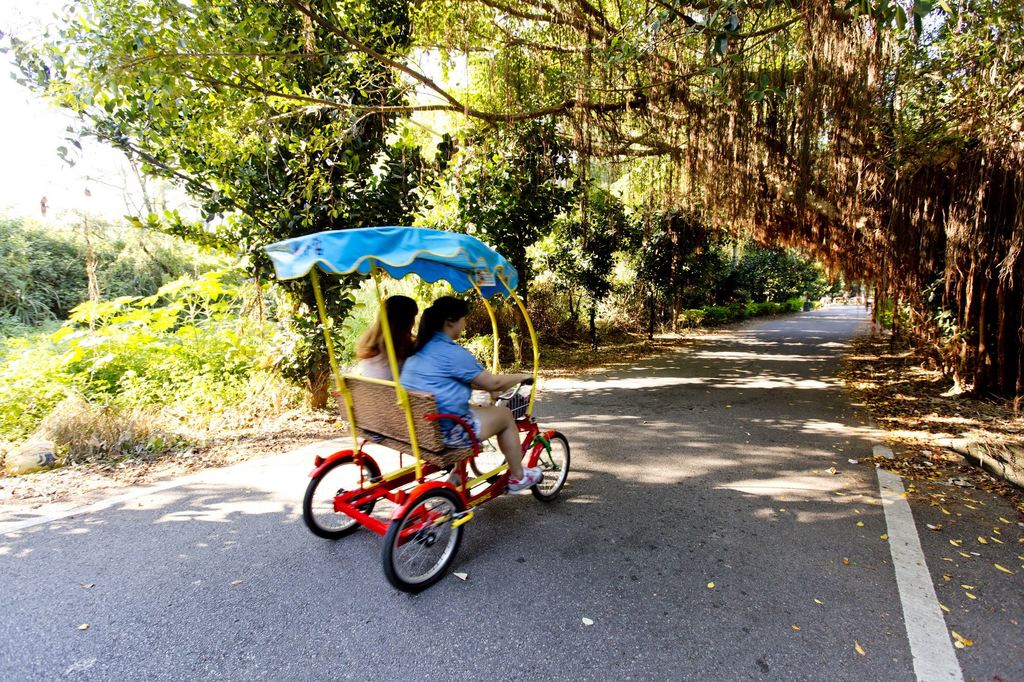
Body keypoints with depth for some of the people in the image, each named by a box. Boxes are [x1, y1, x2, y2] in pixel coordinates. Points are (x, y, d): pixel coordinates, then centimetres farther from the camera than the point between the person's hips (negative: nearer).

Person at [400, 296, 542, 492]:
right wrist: (523, 377, 6)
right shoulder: (453, 353, -19)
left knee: (475, 410, 30)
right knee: (505, 415, 9)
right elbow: (493, 383, -12)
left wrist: (484, 382, 25)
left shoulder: (419, 349, 8)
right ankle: (518, 477, 23)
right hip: (443, 431, -9)